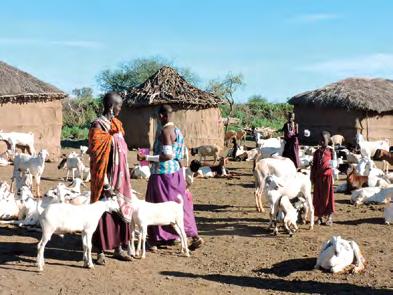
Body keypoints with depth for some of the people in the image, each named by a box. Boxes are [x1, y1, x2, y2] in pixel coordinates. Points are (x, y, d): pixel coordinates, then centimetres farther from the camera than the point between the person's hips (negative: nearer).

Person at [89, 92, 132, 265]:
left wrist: (125, 179, 16)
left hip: (121, 177, 8)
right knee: (105, 212, -1)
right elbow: (97, 158, -16)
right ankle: (101, 251, 8)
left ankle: (118, 248, 21)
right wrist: (106, 185, -19)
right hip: (107, 177, -7)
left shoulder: (117, 124, 11)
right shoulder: (98, 127, -13)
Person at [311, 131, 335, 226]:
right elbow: (314, 165, 8)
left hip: (327, 176, -3)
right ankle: (319, 216, 15)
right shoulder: (317, 152, 6)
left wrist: (331, 165, -21)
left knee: (328, 196, 1)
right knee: (318, 196, 5)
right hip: (318, 176, 3)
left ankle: (330, 217, 9)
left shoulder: (330, 151, -1)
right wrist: (312, 177, 4)